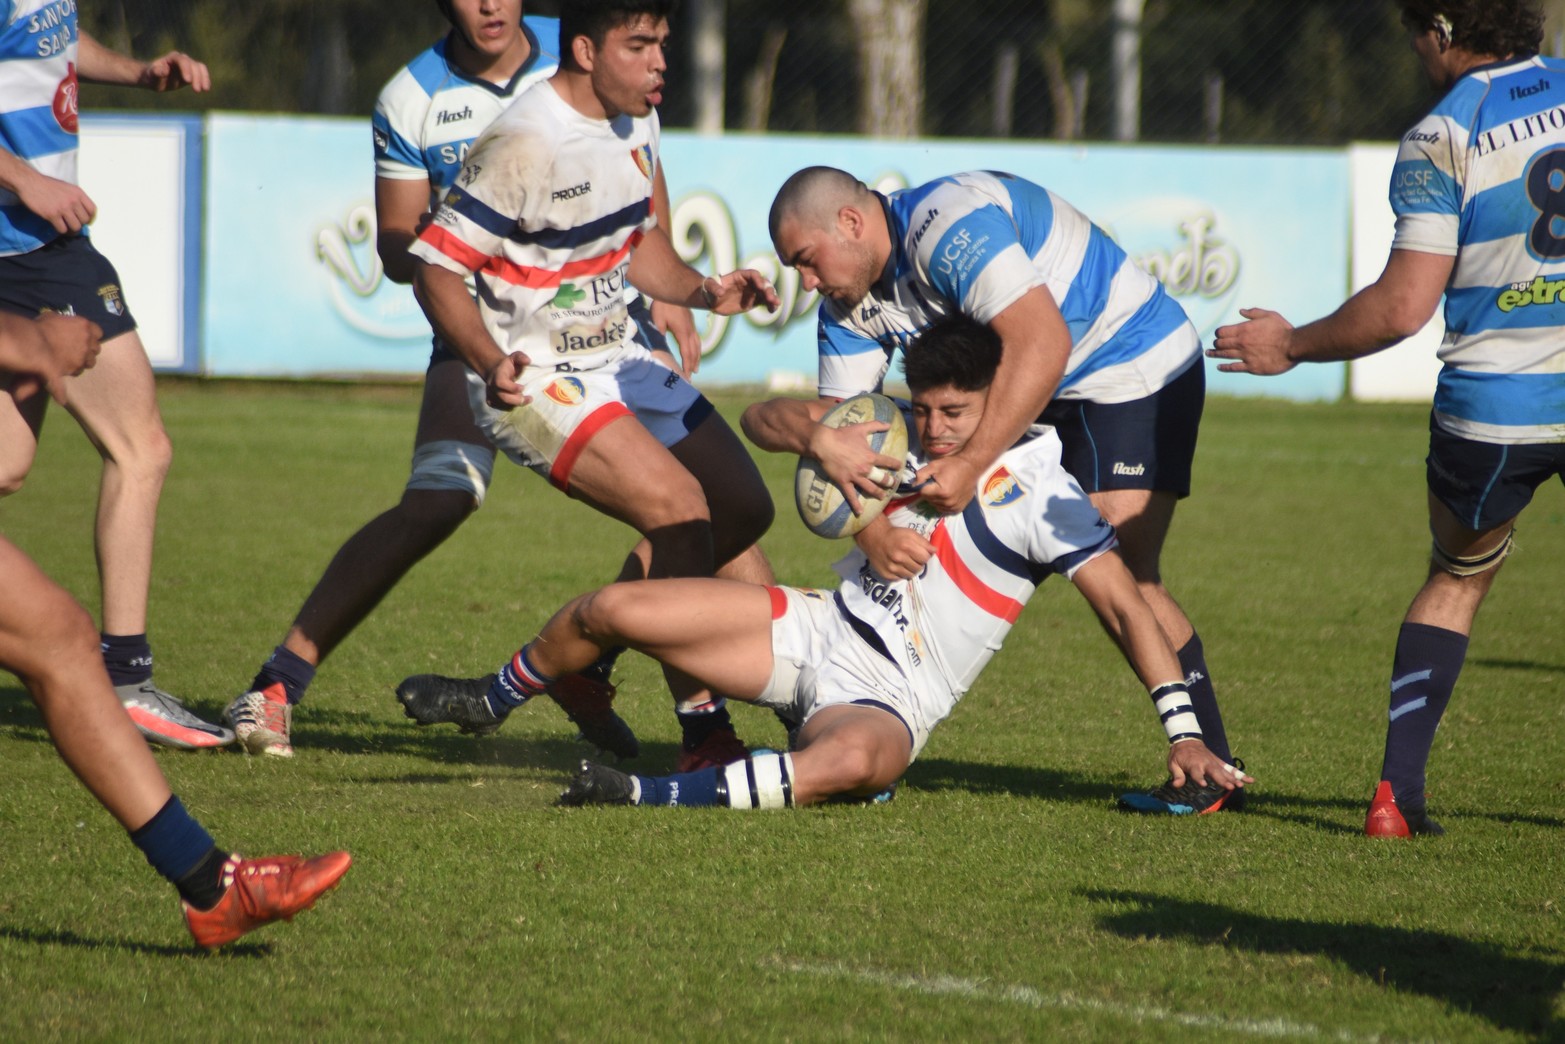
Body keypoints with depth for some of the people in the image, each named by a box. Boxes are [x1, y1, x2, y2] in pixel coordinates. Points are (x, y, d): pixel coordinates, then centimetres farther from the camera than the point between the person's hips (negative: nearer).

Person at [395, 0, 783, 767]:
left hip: (616, 361, 9)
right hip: (536, 380, -9)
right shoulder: (527, 146, -22)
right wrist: (492, 365, -34)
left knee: (742, 508, 7)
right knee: (679, 507, -24)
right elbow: (436, 266, -19)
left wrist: (703, 292, -1)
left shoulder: (637, 120, 5)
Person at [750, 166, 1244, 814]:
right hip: (1044, 395, 9)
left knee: (1120, 577, -19)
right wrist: (819, 438, -28)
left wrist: (971, 464, -38)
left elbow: (1041, 343, -36)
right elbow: (839, 413, -2)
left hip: (1135, 365, -9)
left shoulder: (949, 225, -28)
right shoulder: (850, 303, 1)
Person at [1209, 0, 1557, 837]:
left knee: (1457, 578, 19)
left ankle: (1397, 790, 11)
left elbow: (1403, 307, -12)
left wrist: (1292, 345, 0)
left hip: (1492, 404, -1)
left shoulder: (1439, 140, -7)